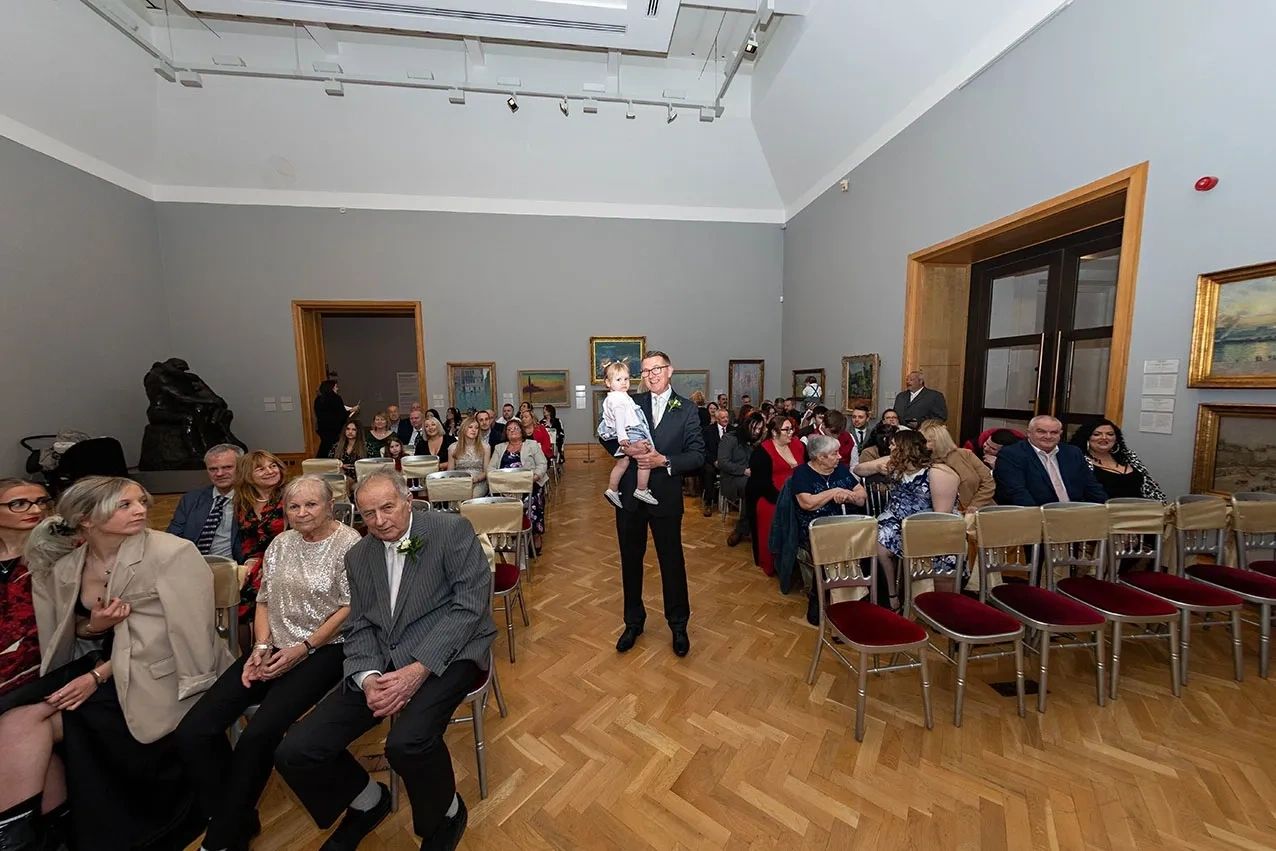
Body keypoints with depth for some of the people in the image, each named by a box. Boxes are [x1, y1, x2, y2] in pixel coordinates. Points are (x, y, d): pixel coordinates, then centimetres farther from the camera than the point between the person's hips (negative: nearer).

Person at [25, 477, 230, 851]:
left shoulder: (172, 553, -17)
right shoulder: (63, 565, 1)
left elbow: (186, 632, -18)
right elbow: (69, 639, 8)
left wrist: (99, 677, -14)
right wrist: (93, 627, -14)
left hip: (164, 679, -5)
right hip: (110, 671, 5)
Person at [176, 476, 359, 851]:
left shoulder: (348, 543, -11)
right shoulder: (280, 543, 11)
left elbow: (350, 609, -13)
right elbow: (264, 601, 13)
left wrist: (302, 649, -14)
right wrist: (261, 647, -3)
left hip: (323, 650, -6)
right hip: (275, 648, 7)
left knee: (257, 735, -23)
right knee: (192, 732, -9)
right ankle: (237, 818, 12)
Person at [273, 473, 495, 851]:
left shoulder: (452, 529, -8)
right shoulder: (358, 556, 12)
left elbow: (469, 604, -14)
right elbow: (359, 628, 9)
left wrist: (418, 670, -20)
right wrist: (368, 677, -11)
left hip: (445, 653, -6)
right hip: (382, 664, 6)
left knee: (407, 742, -30)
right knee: (294, 752, -6)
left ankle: (446, 815, 6)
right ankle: (369, 801, 26)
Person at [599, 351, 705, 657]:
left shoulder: (687, 409, -2)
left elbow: (697, 456, -5)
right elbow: (607, 437, 7)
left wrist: (664, 461, -19)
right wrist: (624, 448, -14)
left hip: (666, 497, -2)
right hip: (630, 495, 2)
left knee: (672, 561, 11)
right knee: (630, 560, 15)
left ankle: (678, 625, 34)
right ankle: (633, 622, 37)